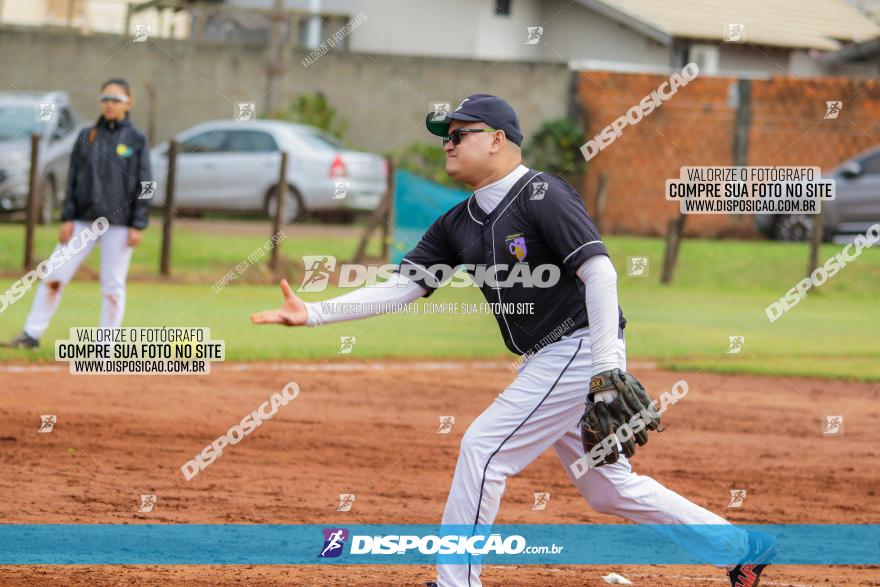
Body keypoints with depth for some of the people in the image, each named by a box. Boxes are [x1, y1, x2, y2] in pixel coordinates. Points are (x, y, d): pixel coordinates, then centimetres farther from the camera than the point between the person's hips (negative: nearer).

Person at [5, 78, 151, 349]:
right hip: (84, 220, 3)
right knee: (54, 276, -1)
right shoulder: (87, 136, 8)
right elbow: (73, 180, 8)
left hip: (119, 223, -3)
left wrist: (138, 225, -8)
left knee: (113, 285, -1)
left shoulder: (137, 140, 0)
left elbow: (144, 185, -2)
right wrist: (67, 218, 1)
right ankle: (32, 334, 6)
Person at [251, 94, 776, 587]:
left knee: (484, 448, -11)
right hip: (548, 362, 9)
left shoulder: (542, 196, -13)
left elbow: (600, 272, -21)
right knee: (609, 488, 13)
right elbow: (402, 288, 9)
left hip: (580, 350, -9)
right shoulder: (458, 225, 12)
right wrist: (314, 313, -2)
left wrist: (606, 371, -27)